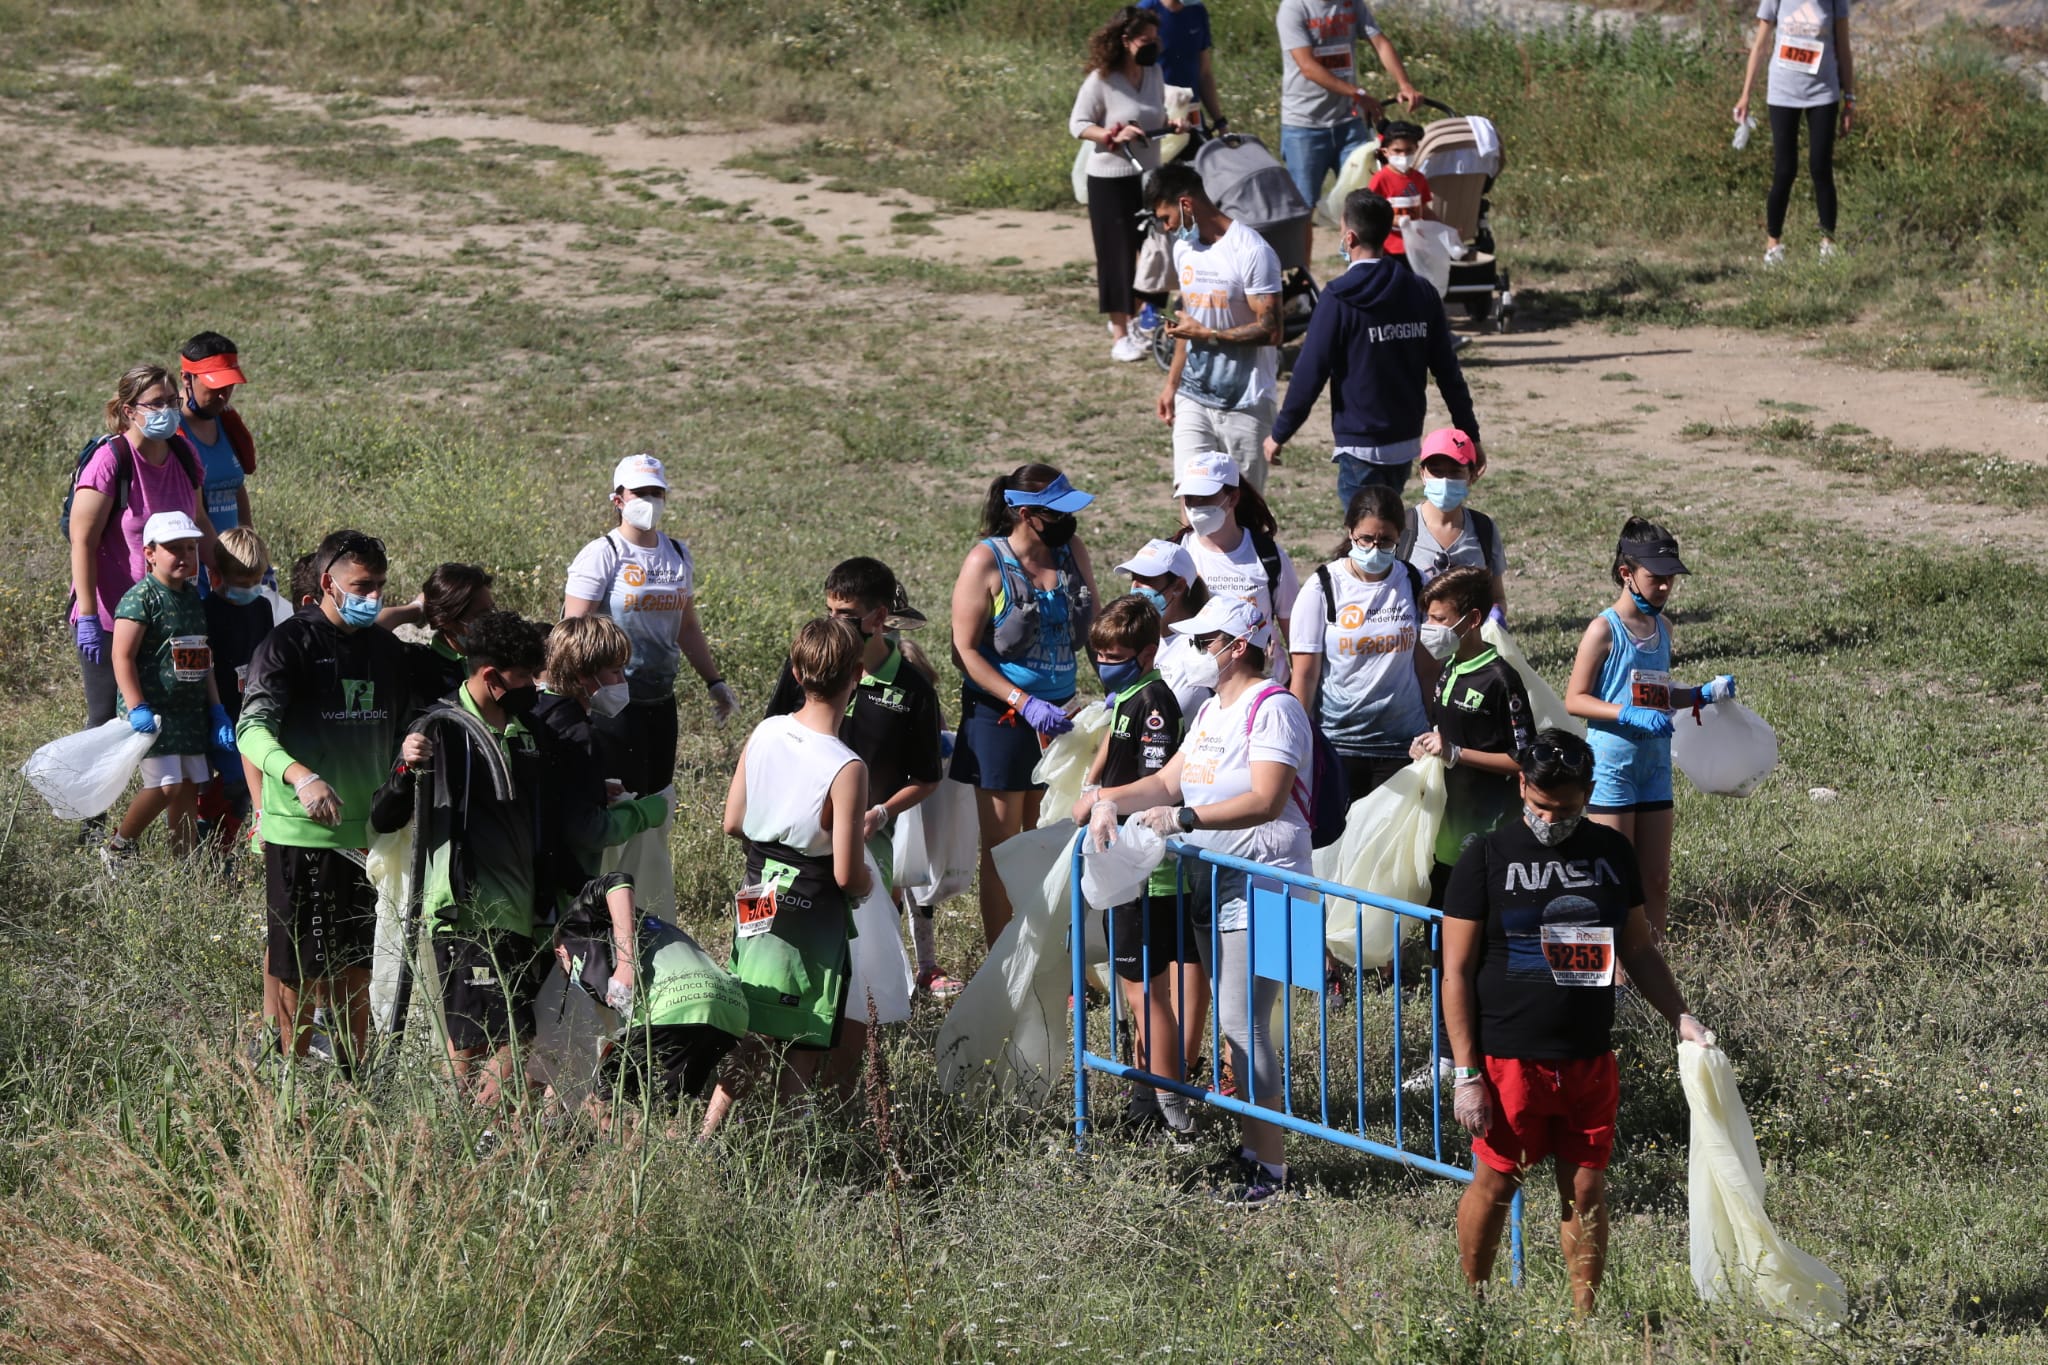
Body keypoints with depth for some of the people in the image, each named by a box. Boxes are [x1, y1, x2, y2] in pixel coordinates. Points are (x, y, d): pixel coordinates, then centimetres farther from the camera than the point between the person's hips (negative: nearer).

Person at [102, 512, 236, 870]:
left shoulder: (194, 598, 14)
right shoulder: (141, 598, -11)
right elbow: (123, 657, -15)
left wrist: (216, 709, 14)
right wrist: (136, 708, -21)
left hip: (190, 712, 8)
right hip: (154, 711, -8)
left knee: (189, 787, 6)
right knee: (167, 785, -12)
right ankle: (118, 847, 7)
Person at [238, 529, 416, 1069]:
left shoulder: (387, 650, 12)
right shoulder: (289, 644, -9)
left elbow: (400, 733, 23)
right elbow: (252, 729, -20)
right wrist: (301, 776, -37)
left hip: (365, 832, 6)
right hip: (299, 833, -6)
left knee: (355, 963, 10)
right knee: (295, 962, -2)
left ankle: (350, 1075, 19)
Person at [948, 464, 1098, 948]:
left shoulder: (1071, 552, 2)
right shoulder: (987, 562, -12)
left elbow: (1092, 628, 12)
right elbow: (965, 651, -14)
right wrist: (1025, 703, -22)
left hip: (1061, 713, 4)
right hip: (1002, 717, -4)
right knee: (1002, 851, 3)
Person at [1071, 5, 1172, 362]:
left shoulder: (1154, 72, 4)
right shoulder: (1101, 80, -15)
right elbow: (1077, 124, -11)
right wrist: (1113, 136, -25)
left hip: (1149, 174, 6)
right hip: (1110, 179, -6)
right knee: (1116, 253, -2)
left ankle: (1128, 318, 28)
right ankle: (1119, 336, 4)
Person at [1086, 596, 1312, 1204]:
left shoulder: (1272, 709, -14)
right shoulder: (1212, 710, 18)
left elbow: (1265, 801, -24)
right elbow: (1170, 782, 21)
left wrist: (1184, 819, -26)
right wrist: (1108, 798, 6)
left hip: (1261, 886, -10)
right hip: (1211, 883, 10)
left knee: (1243, 1024, -11)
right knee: (1231, 1023, 12)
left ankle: (1271, 1167, -6)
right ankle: (1250, 1150, 19)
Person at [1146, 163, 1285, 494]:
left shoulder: (1251, 252, -16)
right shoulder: (1184, 248, 9)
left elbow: (1271, 330, -19)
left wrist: (1207, 336, -17)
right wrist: (1171, 383, 17)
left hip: (1245, 402, -6)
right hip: (1194, 397, 6)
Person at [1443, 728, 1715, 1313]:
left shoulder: (1610, 852, 6)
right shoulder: (1487, 858, -7)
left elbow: (1638, 949, 16)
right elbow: (1457, 972, -6)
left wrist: (1681, 1018, 3)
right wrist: (1467, 1074, -11)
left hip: (1591, 1061, 3)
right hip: (1510, 1061, -3)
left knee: (1586, 1191, 6)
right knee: (1494, 1185, 7)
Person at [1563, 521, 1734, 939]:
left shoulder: (1661, 627, 10)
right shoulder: (1604, 630, -11)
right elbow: (1575, 700, -13)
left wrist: (1704, 693, 6)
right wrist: (1630, 714, -25)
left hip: (1655, 767, 7)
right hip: (1611, 768, -7)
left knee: (1657, 882, 9)